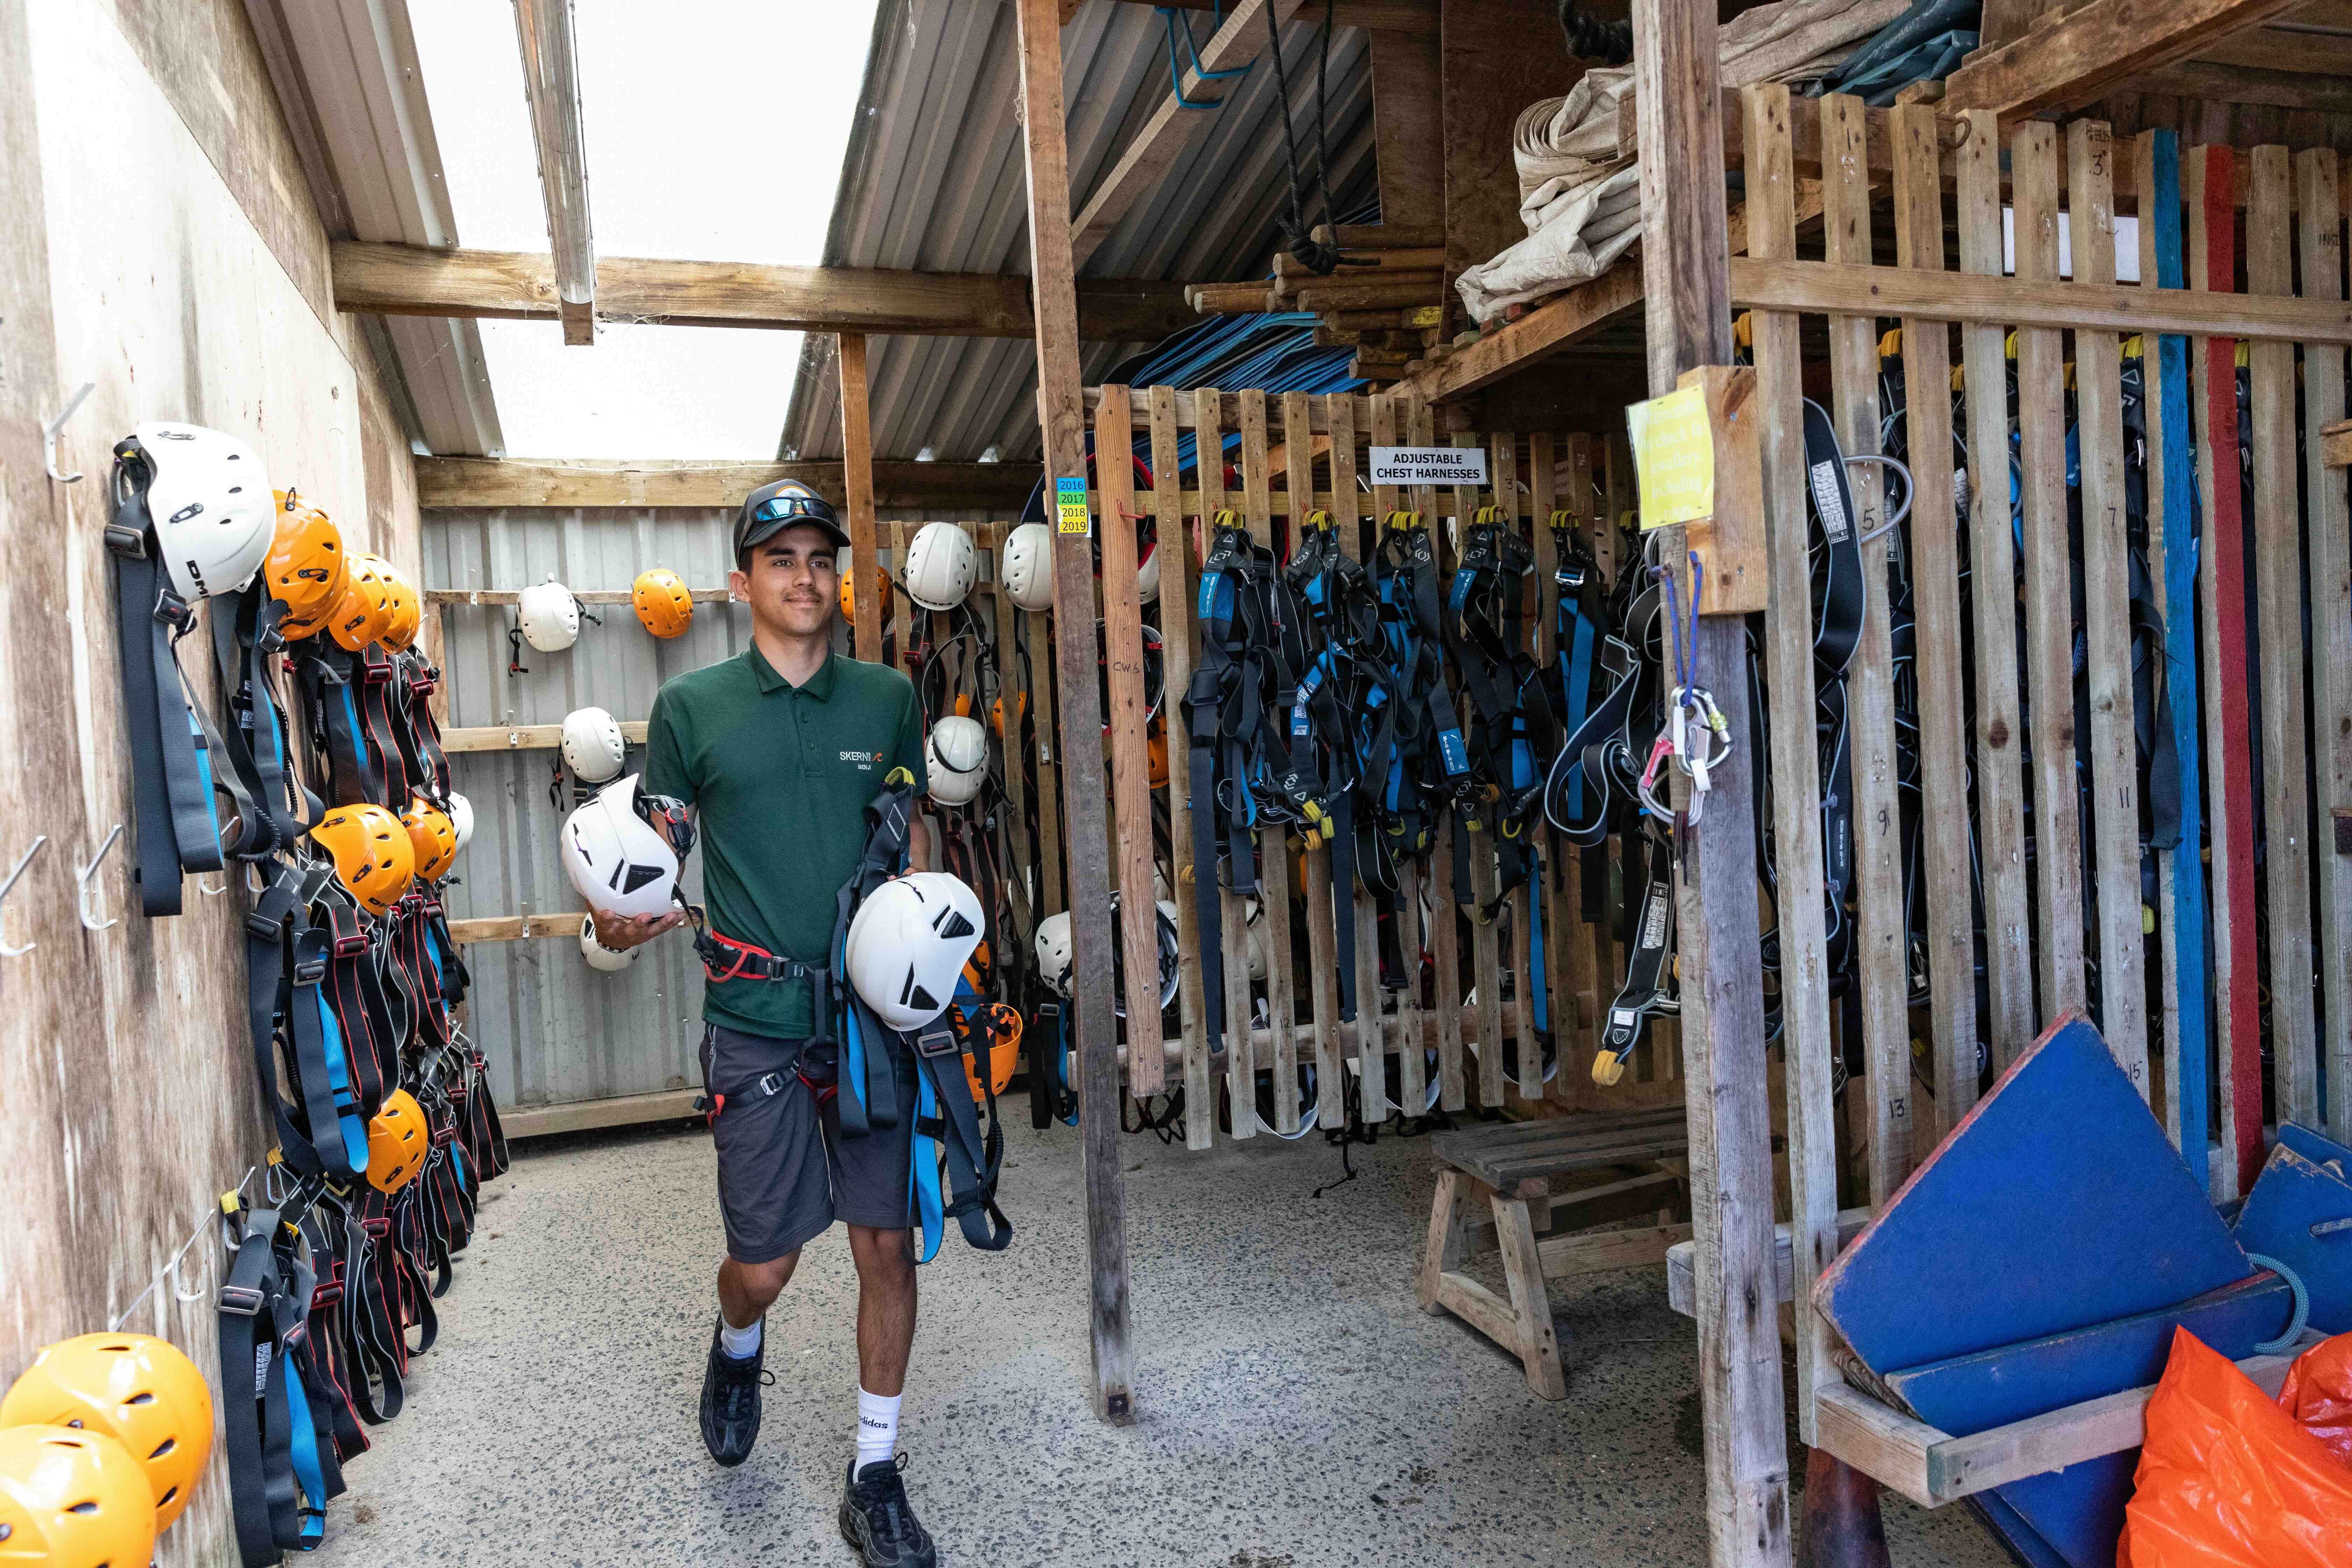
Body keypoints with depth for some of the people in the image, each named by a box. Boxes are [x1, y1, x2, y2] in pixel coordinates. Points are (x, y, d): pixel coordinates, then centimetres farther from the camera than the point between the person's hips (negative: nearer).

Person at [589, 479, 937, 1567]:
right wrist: (625, 922, -16)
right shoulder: (692, 708, 0)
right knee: (763, 1264, 6)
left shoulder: (889, 699, 5)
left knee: (887, 1245, 5)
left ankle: (876, 1476, 24)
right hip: (756, 1021, -1)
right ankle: (737, 1348, 44)